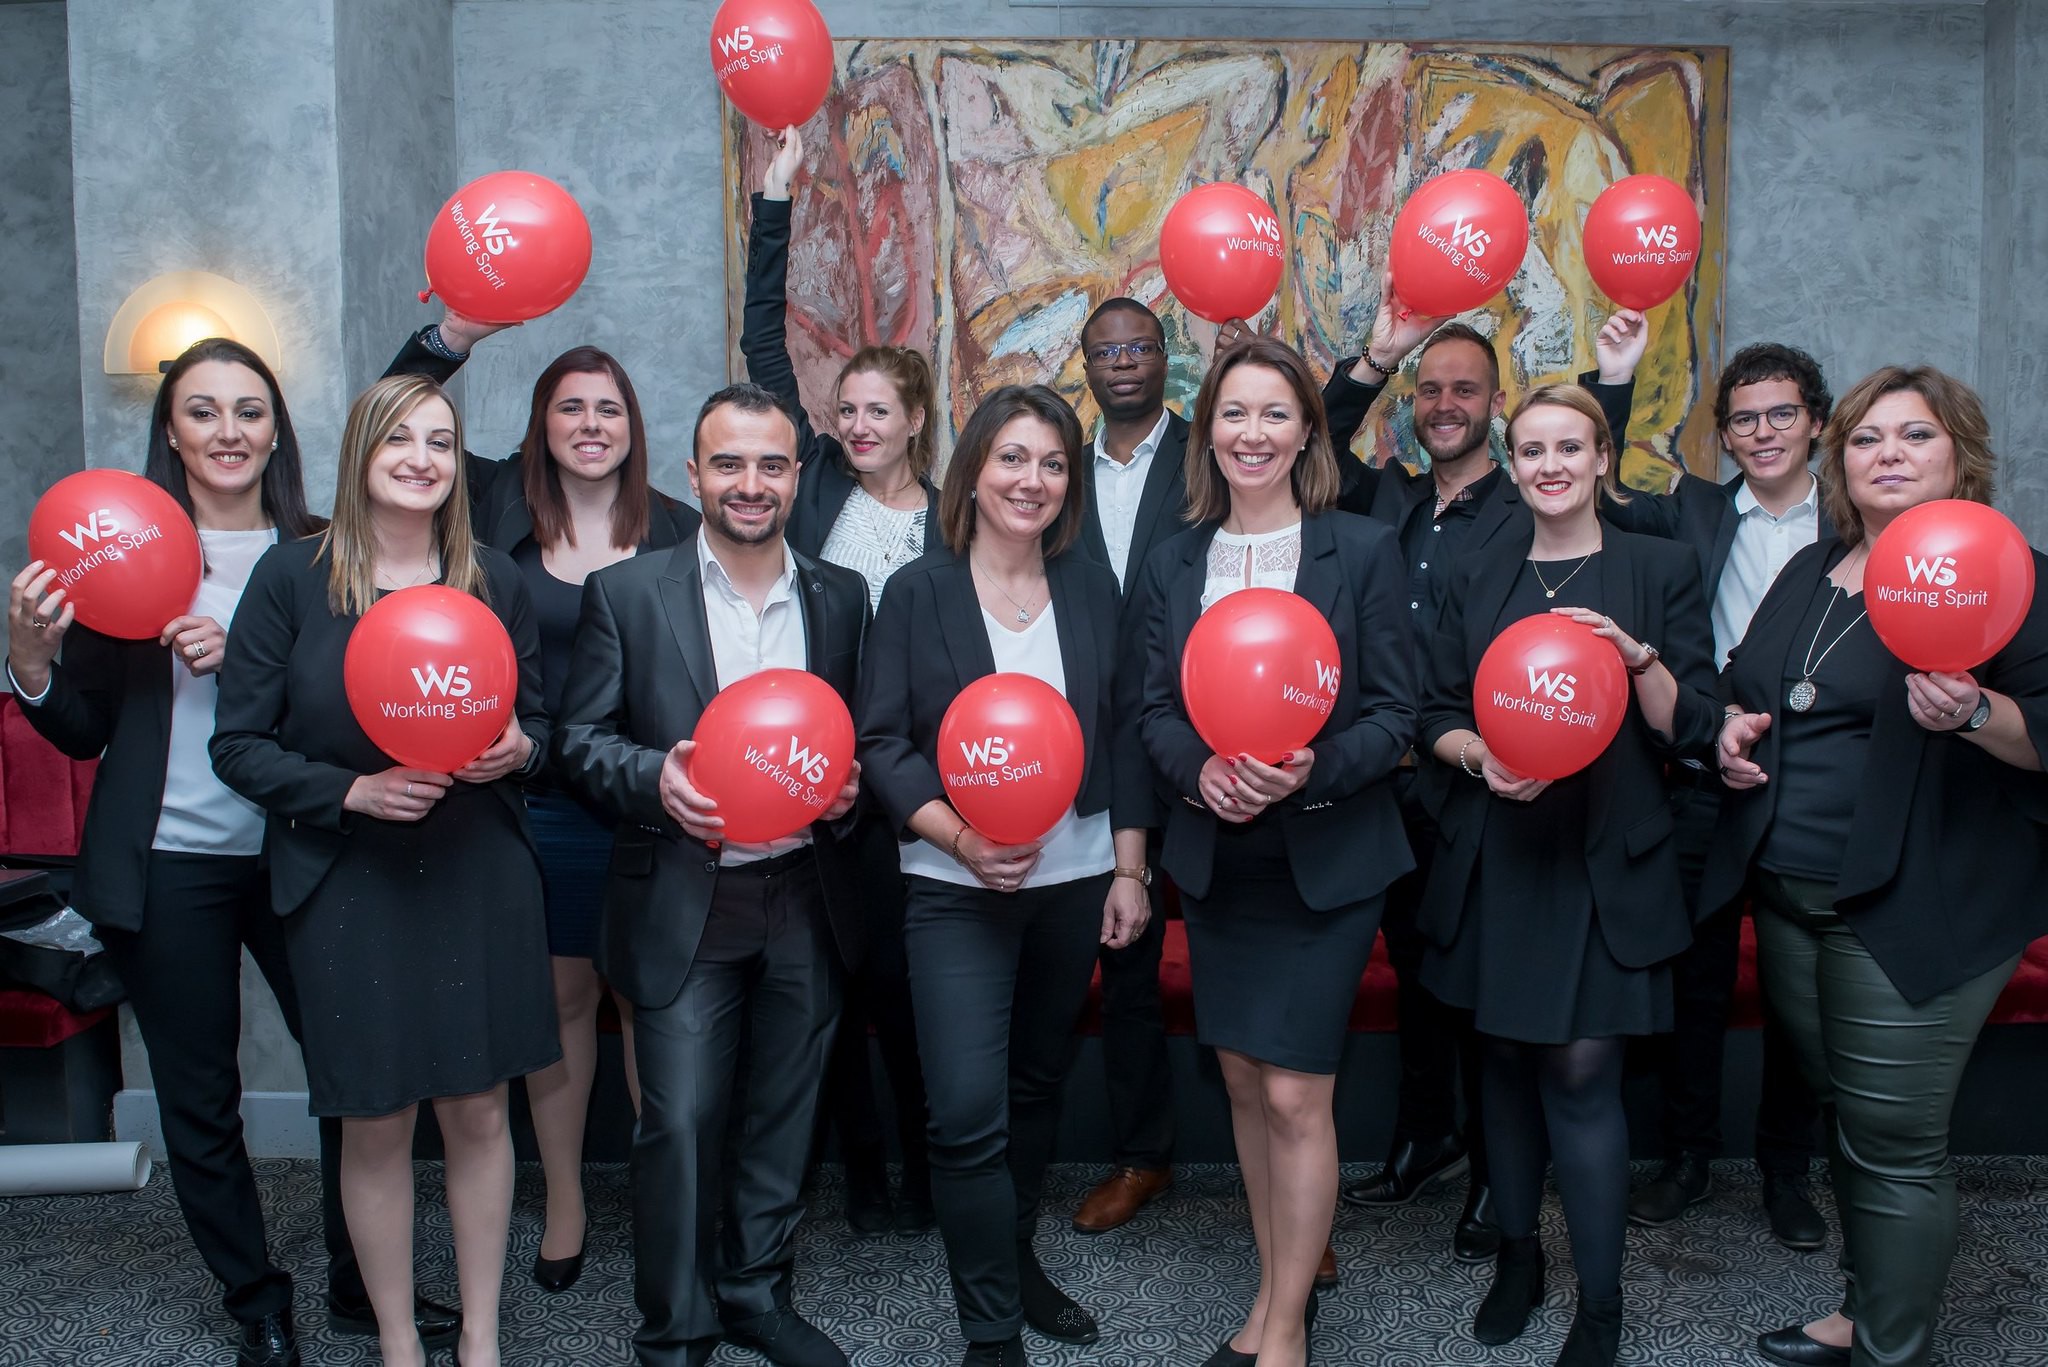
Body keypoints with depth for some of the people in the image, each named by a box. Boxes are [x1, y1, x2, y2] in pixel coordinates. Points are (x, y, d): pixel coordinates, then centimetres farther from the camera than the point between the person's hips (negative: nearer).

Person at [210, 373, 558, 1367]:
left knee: (478, 1108, 9)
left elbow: (537, 719, 11)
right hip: (347, 884, -2)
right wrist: (351, 790, -17)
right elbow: (239, 744, -3)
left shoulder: (494, 579, 4)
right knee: (375, 1124, 8)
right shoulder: (292, 576, -3)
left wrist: (517, 748, -12)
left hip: (480, 876, 2)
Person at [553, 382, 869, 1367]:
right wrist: (653, 775, -19)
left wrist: (849, 784, -9)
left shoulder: (843, 599, 7)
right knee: (679, 1124, -1)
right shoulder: (626, 594, -1)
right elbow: (580, 739, 0)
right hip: (686, 907, -3)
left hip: (806, 901, 3)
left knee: (784, 1116, 14)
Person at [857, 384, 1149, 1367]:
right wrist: (959, 837, -20)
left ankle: (1015, 1257, 38)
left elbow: (1119, 737, 8)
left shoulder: (1091, 589, 5)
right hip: (955, 890, -3)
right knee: (967, 1110, -8)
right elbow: (880, 742, -7)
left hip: (1074, 881, 4)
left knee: (1037, 1083, 17)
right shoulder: (918, 593, -4)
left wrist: (1128, 869, 4)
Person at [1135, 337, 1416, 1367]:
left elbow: (1394, 714, -5)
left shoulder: (1362, 550, -4)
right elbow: (1155, 711, 6)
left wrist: (1309, 772, -22)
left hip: (1327, 858, -4)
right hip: (1215, 859, 4)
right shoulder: (1173, 564, 7)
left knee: (1296, 1095, -5)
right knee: (1243, 1085, 13)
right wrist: (1201, 770, -15)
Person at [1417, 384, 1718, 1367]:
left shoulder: (1660, 570, 2)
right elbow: (1437, 715, 9)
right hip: (1495, 857, 3)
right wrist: (1480, 755, -12)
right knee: (1506, 1062, 12)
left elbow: (1692, 728, -2)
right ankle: (1516, 1255, 32)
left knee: (1581, 1075, -5)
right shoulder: (1477, 579, 10)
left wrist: (1636, 655, -20)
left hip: (1606, 863, -3)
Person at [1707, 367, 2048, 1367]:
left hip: (1913, 911, -7)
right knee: (1843, 1111, 18)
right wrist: (1735, 724, 3)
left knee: (1893, 1139, 0)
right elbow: (1744, 683, 24)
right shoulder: (1810, 573, 13)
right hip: (1788, 898, 7)